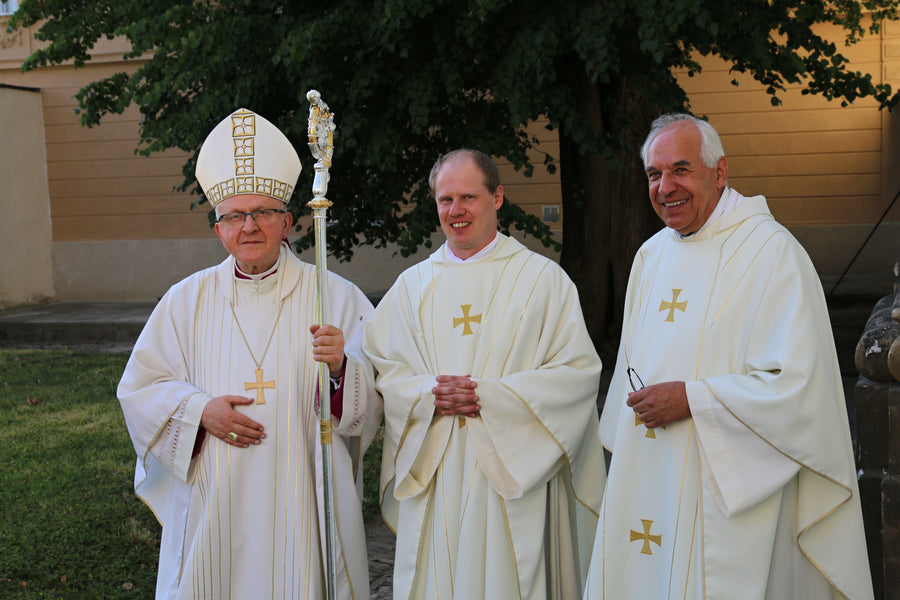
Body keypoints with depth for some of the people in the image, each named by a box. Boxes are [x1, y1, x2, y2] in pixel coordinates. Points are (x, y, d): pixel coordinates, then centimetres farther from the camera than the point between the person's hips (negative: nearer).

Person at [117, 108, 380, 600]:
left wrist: (340, 368, -25)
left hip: (302, 501, -1)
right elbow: (138, 388, 7)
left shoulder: (335, 297, -2)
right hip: (215, 505, 1)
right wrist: (198, 408, -10)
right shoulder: (187, 300, 4)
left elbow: (375, 397, -4)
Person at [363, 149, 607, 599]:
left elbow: (579, 373, -6)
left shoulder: (542, 278, 1)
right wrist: (429, 394, -13)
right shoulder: (413, 284, 11)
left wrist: (491, 396, -15)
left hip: (512, 473, -2)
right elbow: (382, 370, 7)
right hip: (432, 479, 3)